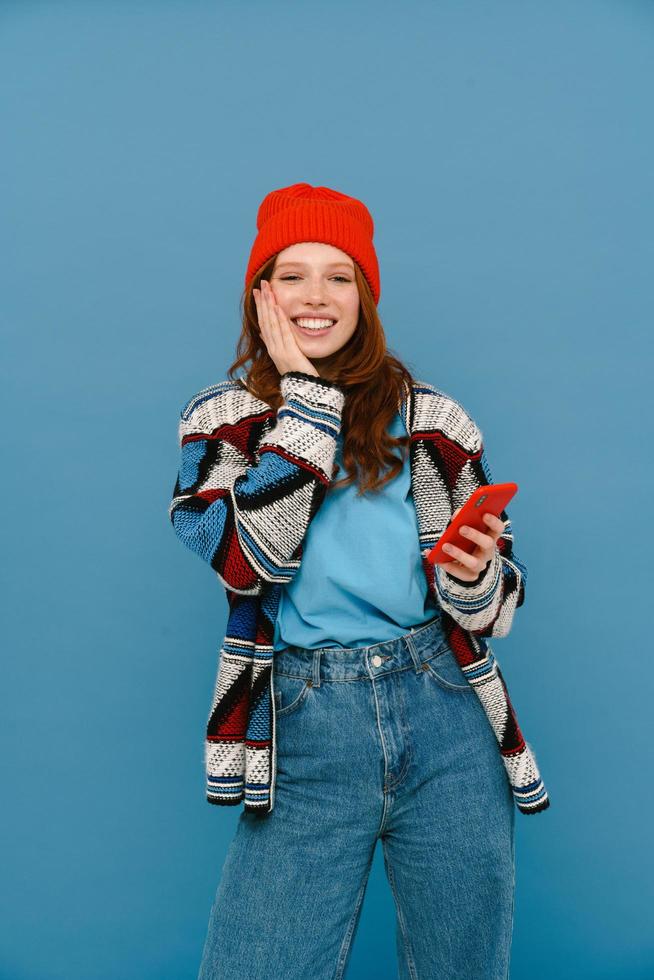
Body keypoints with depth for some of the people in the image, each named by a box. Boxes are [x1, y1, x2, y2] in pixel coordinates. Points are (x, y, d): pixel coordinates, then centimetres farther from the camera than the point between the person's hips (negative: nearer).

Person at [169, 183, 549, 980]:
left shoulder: (436, 420, 5)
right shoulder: (222, 419, 5)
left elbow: (497, 595, 10)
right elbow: (247, 558, -14)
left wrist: (474, 576, -14)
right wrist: (307, 394, -9)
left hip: (449, 727, 2)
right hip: (305, 736, -1)